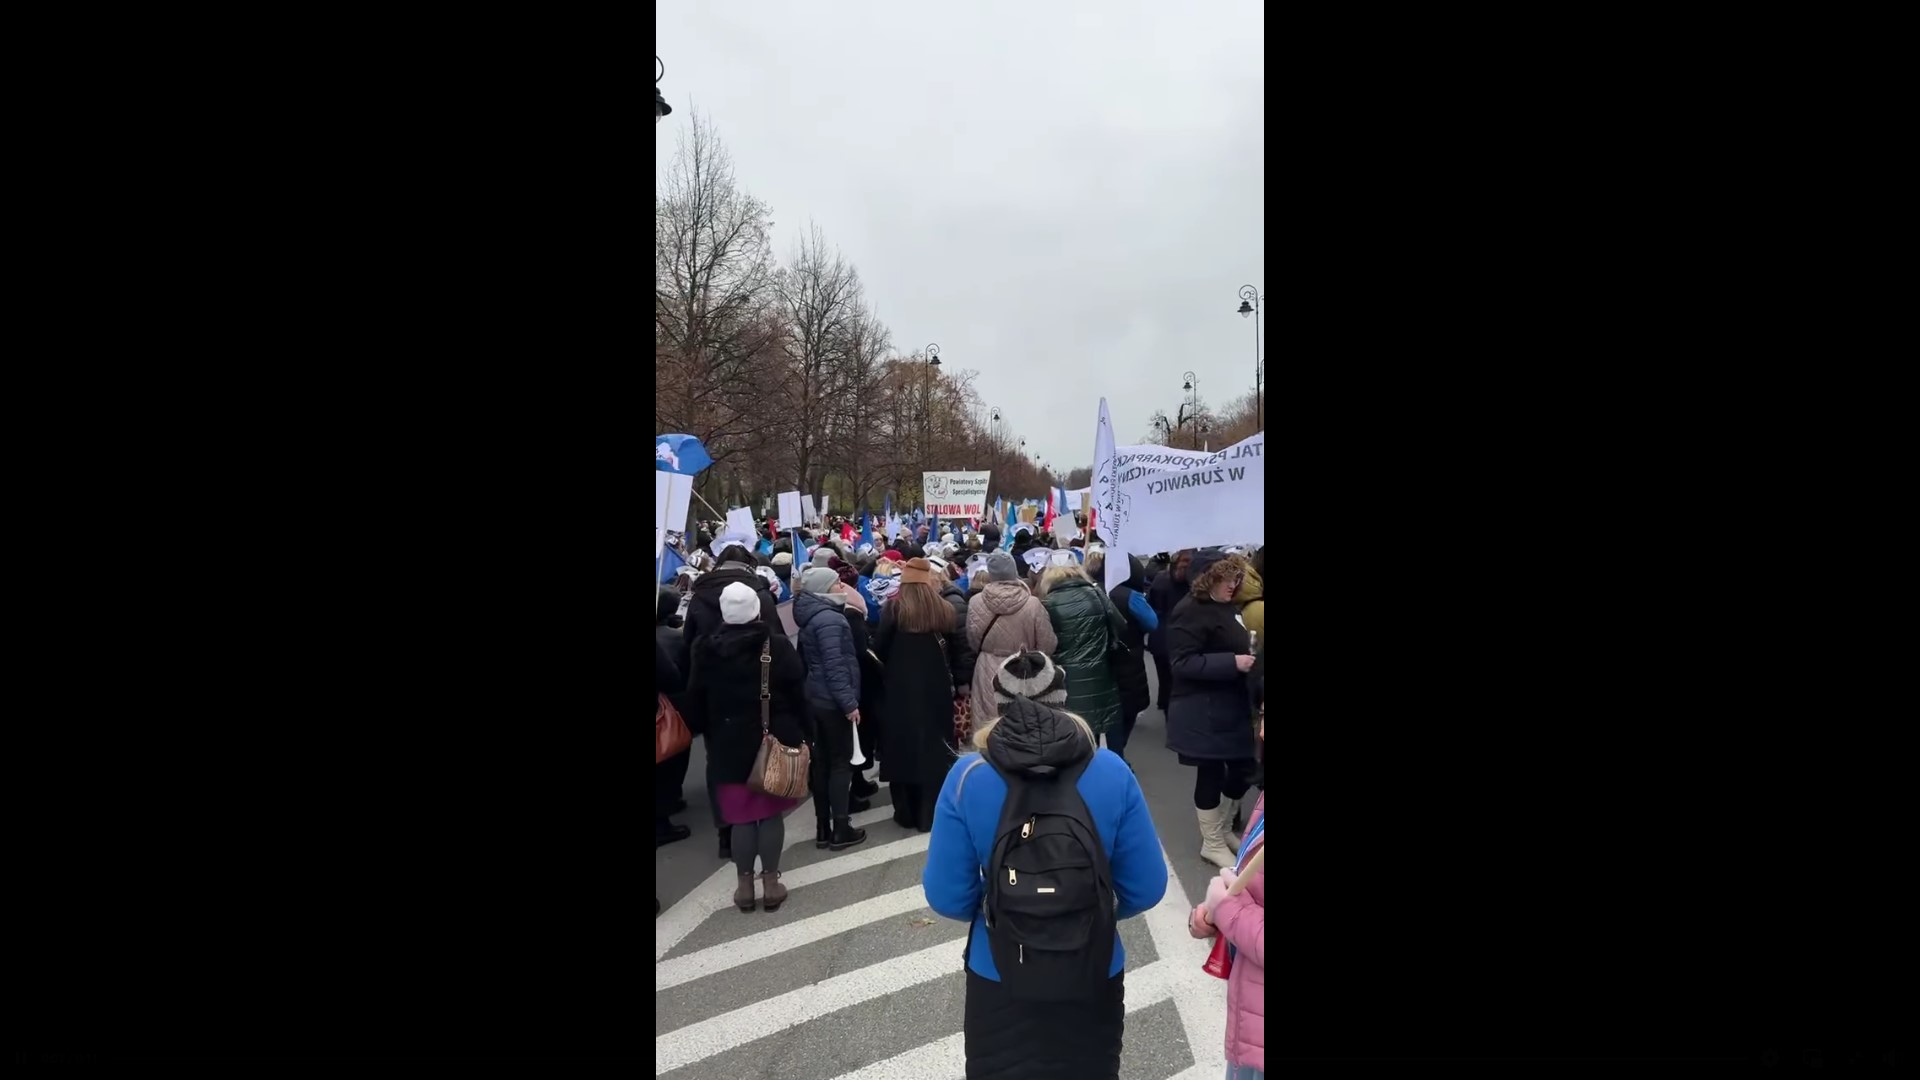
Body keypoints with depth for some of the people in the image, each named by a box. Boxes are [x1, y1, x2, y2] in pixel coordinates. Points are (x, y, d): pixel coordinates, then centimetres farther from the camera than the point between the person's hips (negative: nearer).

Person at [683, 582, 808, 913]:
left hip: (729, 745, 1)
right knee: (771, 813, 8)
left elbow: (695, 700, 3)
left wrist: (706, 733, 14)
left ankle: (744, 885, 14)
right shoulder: (778, 646, -9)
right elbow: (798, 694, -6)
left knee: (741, 815, 8)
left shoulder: (707, 650, -4)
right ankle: (770, 882, 13)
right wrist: (801, 734, 3)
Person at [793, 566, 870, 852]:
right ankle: (840, 829, 2)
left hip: (815, 697, 9)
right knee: (841, 762, -2)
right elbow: (835, 665, -23)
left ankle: (823, 828, 18)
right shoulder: (829, 619, -18)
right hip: (833, 700, -9)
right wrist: (849, 702, -22)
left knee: (822, 762, 12)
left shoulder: (811, 617, 12)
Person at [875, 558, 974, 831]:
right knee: (935, 745, 9)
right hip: (937, 687, 2)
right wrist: (963, 681, 8)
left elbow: (879, 649, -6)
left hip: (901, 687, -2)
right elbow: (961, 647, 2)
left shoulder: (894, 608, -8)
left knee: (905, 745, 6)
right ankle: (932, 812, 12)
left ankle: (907, 812, 11)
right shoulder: (945, 609, 1)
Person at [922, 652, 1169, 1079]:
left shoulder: (967, 777, -14)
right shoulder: (1111, 772, -13)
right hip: (1093, 979, 1)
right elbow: (1146, 888, -8)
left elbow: (947, 896, -11)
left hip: (999, 980, 0)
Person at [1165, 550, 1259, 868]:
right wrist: (1233, 663, -25)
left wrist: (1249, 656, 6)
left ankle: (1218, 827, 32)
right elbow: (1184, 663, -22)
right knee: (1211, 773, 3)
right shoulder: (1191, 612, -15)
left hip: (1230, 706, 9)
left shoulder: (1226, 607, 11)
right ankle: (1213, 844, 19)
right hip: (1203, 712, -8)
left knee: (1242, 769, 10)